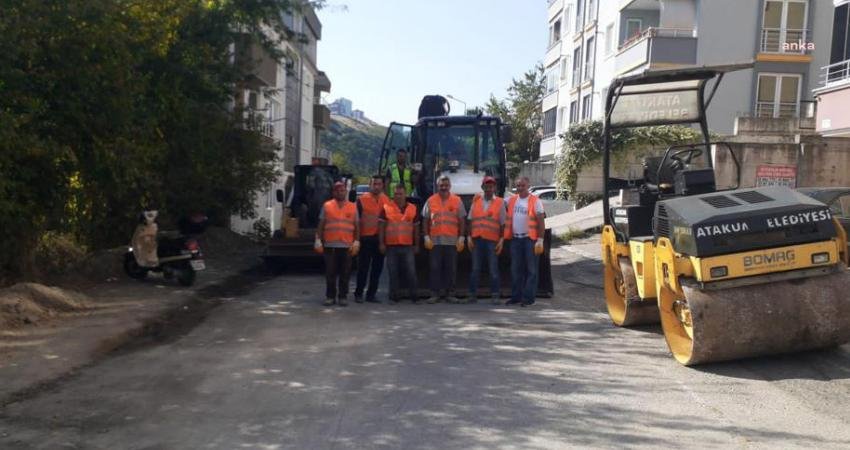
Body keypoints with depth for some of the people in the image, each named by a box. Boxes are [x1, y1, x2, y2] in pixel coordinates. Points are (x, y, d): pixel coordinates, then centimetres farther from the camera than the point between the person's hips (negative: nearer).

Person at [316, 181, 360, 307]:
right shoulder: (327, 206, 9)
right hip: (330, 245, 0)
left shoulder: (353, 207, 11)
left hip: (347, 246, 1)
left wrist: (356, 242, 1)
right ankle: (330, 296, 10)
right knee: (330, 273, 1)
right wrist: (318, 240, 0)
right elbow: (321, 225, 8)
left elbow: (357, 226, 10)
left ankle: (343, 297, 10)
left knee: (345, 273, 2)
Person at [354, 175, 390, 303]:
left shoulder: (387, 200, 8)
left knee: (377, 267, 8)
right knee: (363, 267, 1)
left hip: (380, 238, 4)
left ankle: (371, 294, 18)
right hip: (366, 238, -4)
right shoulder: (362, 200, -3)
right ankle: (358, 293, 11)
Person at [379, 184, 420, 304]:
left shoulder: (412, 208, 8)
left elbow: (416, 228, 12)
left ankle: (414, 296, 6)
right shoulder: (387, 208, 3)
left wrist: (417, 245, 10)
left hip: (408, 246, 1)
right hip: (391, 246, -1)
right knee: (393, 272, 5)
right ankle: (393, 296, 13)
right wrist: (382, 243, -2)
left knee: (411, 271, -1)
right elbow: (382, 226, 4)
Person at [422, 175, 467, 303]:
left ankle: (449, 293, 12)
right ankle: (435, 294, 7)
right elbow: (425, 220, 7)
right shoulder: (431, 201, 6)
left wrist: (461, 238, 0)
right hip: (435, 241, 0)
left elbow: (462, 221, 7)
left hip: (452, 241, 0)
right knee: (435, 268, 1)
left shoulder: (457, 201, 6)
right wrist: (427, 237, 0)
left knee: (450, 268, 4)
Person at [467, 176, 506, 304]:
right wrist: (469, 237, 4)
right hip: (477, 239, 2)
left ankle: (495, 295, 5)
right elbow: (471, 220, 11)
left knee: (493, 269, 0)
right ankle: (472, 294, 12)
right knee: (475, 268, 6)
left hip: (492, 240, -2)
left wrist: (501, 240, -3)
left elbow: (502, 223, 3)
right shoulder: (476, 201, 10)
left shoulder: (500, 202, 4)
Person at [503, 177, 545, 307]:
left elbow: (541, 222, -6)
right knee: (515, 269, 9)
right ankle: (515, 296, 16)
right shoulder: (512, 199, 10)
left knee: (531, 270, 0)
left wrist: (540, 240, -12)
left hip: (530, 239, -5)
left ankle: (528, 298, 3)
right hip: (515, 239, 5)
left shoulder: (535, 201, -4)